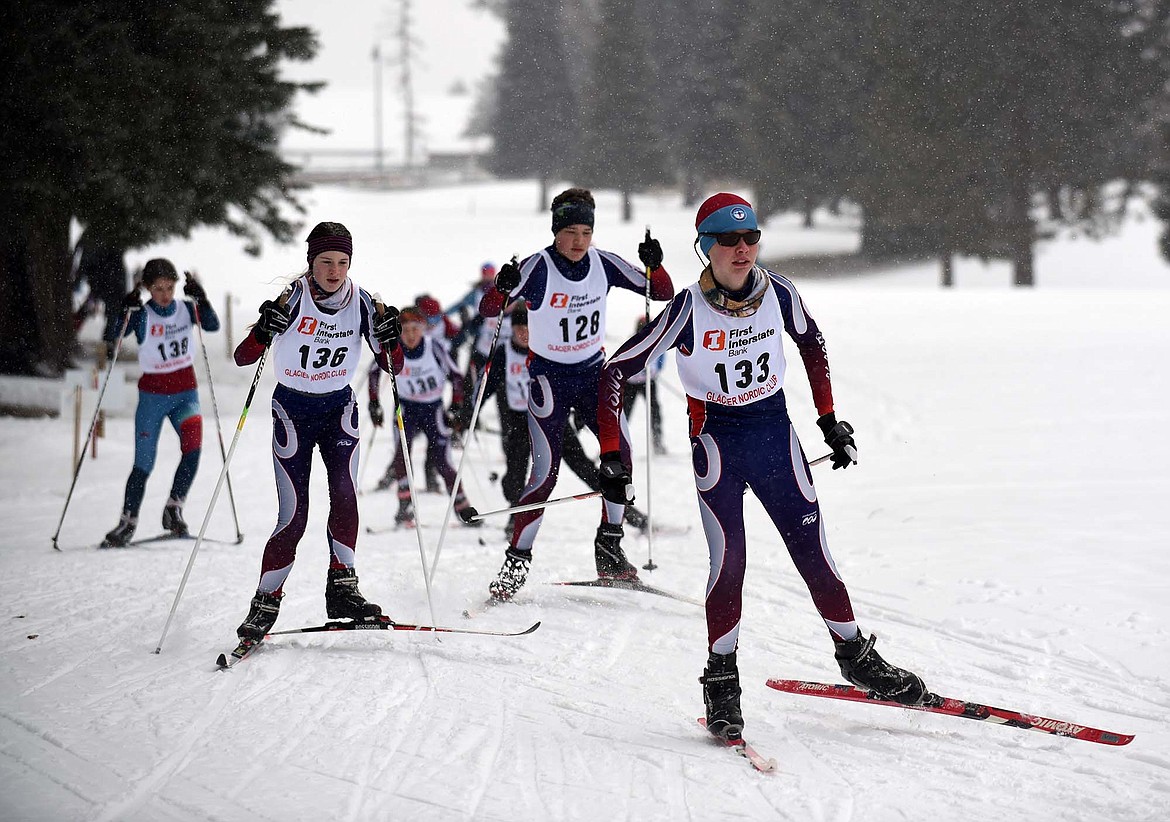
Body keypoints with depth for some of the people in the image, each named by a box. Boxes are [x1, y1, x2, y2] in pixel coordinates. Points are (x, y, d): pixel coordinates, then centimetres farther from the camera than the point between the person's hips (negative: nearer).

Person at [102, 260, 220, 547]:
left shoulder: (186, 309, 0)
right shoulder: (142, 316, -7)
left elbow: (213, 325, -14)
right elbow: (113, 335, -19)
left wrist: (200, 298, -27)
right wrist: (124, 311, -34)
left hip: (185, 394, 2)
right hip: (152, 396, -1)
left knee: (193, 445, -24)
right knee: (144, 464, -2)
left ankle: (173, 509, -16)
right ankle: (127, 523, 13)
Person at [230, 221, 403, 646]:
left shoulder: (359, 301, -7)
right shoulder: (292, 299, -16)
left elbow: (391, 365, -3)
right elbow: (242, 358, -18)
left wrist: (389, 339, -23)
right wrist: (264, 332, -38)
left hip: (338, 407, 2)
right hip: (292, 410, -2)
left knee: (344, 494, -21)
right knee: (294, 517, -9)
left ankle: (342, 587, -12)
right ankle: (265, 603, 4)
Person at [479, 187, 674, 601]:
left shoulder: (603, 264, -5)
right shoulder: (538, 268, -17)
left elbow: (664, 293, 0)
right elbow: (488, 310, -24)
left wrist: (654, 265, -21)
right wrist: (502, 288, -45)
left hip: (593, 372, 4)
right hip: (548, 376, -4)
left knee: (620, 453, -12)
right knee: (545, 473, -13)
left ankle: (609, 550, 3)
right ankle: (516, 562, -2)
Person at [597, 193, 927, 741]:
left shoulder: (778, 292, -7)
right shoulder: (689, 310, -17)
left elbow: (811, 343, 14)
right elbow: (615, 373, -14)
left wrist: (829, 421, 14)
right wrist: (612, 457, -18)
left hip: (775, 433, 3)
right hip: (717, 440, -3)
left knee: (813, 553, 3)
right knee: (728, 560, -15)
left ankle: (855, 657, 22)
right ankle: (721, 681, -2)